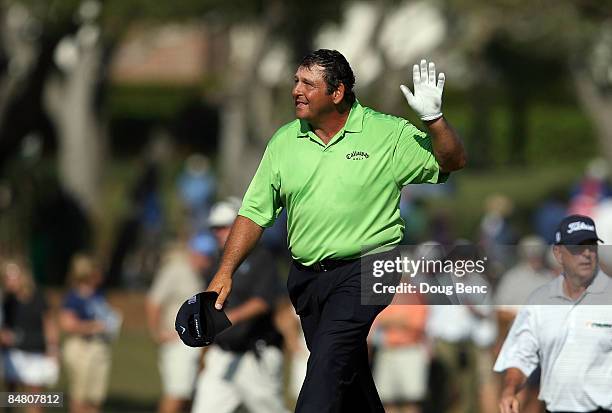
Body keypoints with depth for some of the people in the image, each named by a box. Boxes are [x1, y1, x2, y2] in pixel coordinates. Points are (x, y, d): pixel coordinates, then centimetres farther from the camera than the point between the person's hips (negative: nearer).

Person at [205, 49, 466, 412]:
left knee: (329, 361, -23)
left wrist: (434, 119, -23)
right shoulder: (284, 141, 7)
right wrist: (226, 272, 2)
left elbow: (453, 162, -4)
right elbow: (255, 212, 10)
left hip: (364, 271, -5)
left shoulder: (388, 134, -4)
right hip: (307, 274, 5)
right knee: (350, 380, 12)